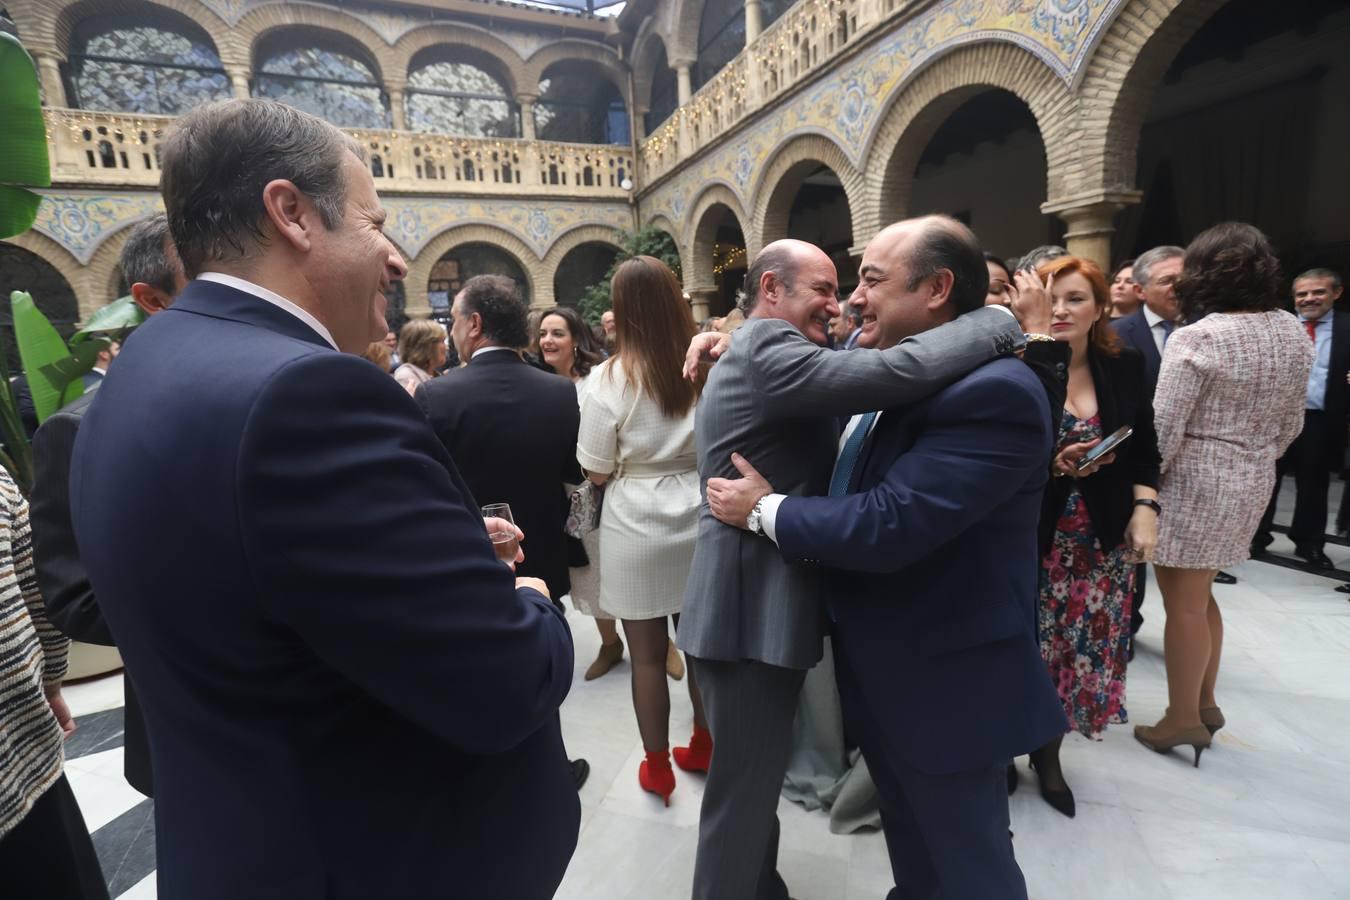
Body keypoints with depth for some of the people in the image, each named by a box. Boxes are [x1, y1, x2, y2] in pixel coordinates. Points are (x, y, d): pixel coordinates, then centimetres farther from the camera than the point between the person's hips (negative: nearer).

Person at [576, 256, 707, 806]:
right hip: (697, 517, 4)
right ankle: (703, 747, 38)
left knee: (647, 653, 11)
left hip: (636, 525, -3)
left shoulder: (611, 377, -13)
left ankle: (657, 766, 29)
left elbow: (597, 472, -7)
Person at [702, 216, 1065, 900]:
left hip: (945, 680, -8)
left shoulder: (992, 391, -26)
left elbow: (888, 525, -34)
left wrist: (764, 509, -19)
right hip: (884, 670, 8)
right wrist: (731, 344, 1)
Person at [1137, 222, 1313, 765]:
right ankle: (1204, 703, 34)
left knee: (1184, 603, 6)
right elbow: (1291, 424, 11)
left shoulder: (1197, 338, -18)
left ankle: (1183, 718, 20)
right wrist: (1254, 460, 24)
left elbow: (1163, 428, -18)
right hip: (1253, 482, 8)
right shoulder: (1294, 334, 5)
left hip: (1194, 482, -7)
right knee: (1198, 596, 21)